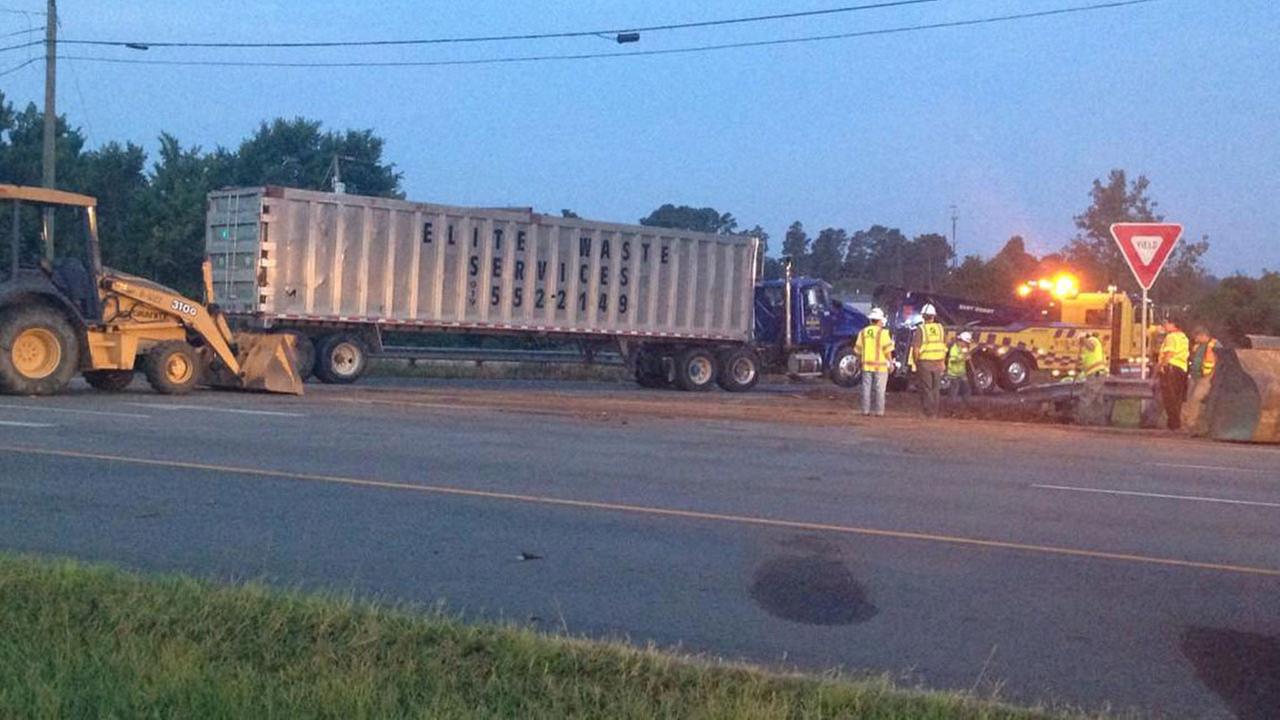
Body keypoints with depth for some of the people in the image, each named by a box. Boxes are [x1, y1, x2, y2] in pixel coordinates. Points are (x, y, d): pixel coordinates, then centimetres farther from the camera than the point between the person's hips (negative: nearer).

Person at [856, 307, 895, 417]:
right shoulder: (883, 333, -10)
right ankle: (879, 411, 1)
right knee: (879, 389, 1)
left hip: (867, 365, 4)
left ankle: (865, 410, 8)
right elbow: (887, 350, -14)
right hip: (880, 365, -4)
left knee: (867, 388, 9)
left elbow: (857, 349, 6)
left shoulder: (863, 332, 3)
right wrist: (891, 363, -5)